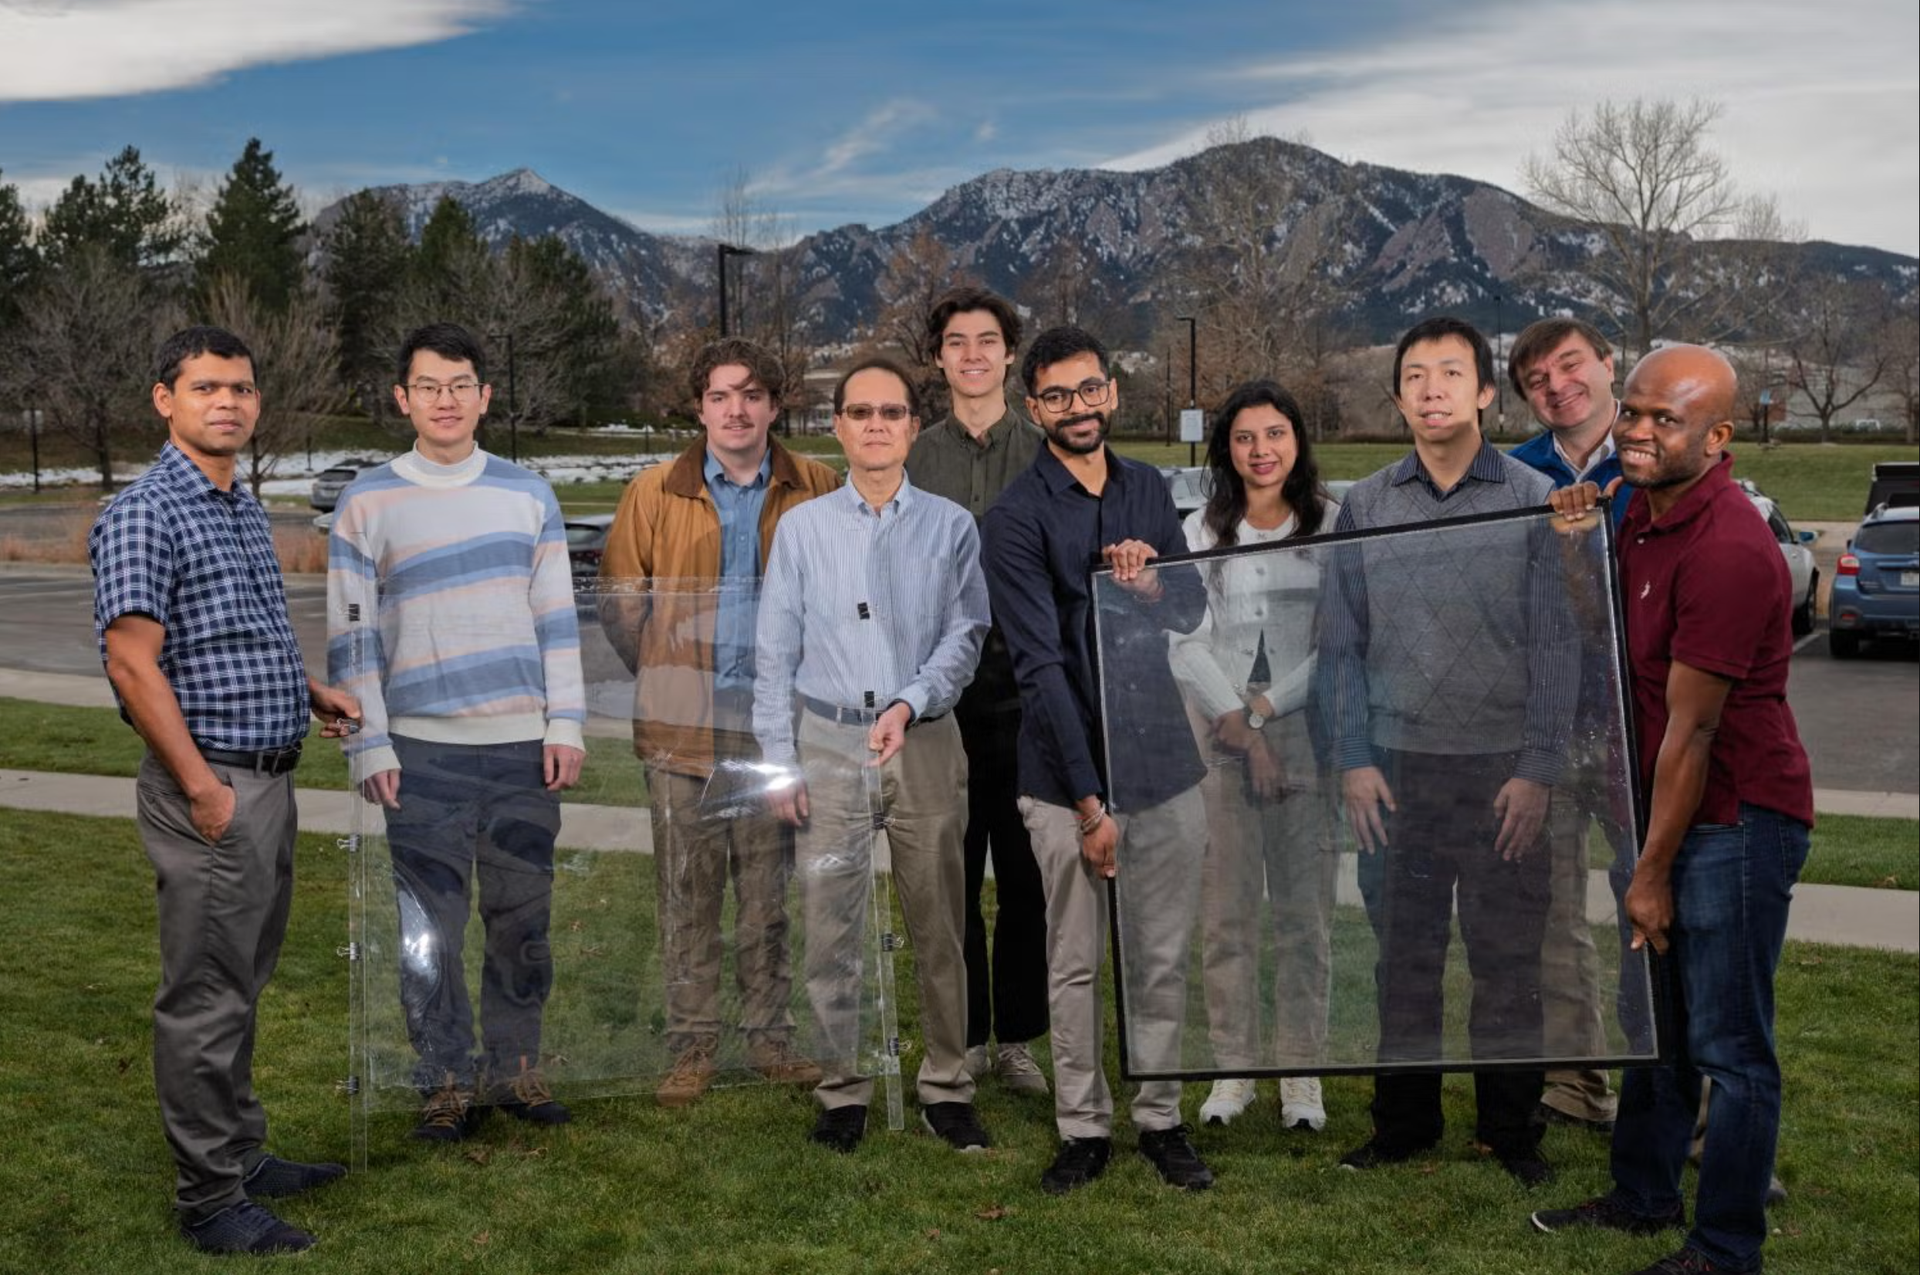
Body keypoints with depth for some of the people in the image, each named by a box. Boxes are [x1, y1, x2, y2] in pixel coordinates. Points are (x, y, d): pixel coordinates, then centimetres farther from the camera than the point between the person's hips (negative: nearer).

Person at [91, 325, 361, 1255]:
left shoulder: (245, 509, 14)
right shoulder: (143, 515, -14)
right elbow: (133, 663, -19)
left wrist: (311, 693, 16)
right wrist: (204, 787, -21)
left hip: (271, 780, 9)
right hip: (209, 786, -9)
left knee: (240, 987, 18)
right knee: (205, 996, -1)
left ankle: (242, 1154, 30)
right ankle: (209, 1199, 8)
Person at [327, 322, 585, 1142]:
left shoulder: (527, 495, 8)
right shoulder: (367, 505, 2)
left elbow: (557, 619, 9)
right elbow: (351, 637, 1)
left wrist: (565, 725, 2)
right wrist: (369, 748, -4)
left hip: (523, 744, 2)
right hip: (424, 751, -2)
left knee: (523, 919, 8)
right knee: (431, 928, 1)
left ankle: (516, 1067, 21)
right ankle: (446, 1082, 14)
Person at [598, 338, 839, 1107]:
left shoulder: (816, 490, 3)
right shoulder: (655, 494, 3)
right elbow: (618, 598, 12)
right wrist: (662, 678, 8)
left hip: (777, 720, 0)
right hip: (683, 726, 0)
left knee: (772, 890, 8)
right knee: (686, 892, 4)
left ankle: (771, 1036, 20)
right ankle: (692, 1044, 15)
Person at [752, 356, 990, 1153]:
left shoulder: (950, 526, 5)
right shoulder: (802, 528, 6)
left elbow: (965, 635, -1)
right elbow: (775, 651, 6)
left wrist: (909, 706, -17)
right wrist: (779, 762, 0)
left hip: (925, 741, 0)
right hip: (826, 740, 0)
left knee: (939, 926, 5)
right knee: (830, 929, 2)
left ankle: (945, 1089, 17)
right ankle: (841, 1091, 14)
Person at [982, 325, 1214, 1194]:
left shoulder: (1148, 489, 8)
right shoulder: (1016, 517, -9)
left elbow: (1194, 610, 14)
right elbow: (1040, 665, -14)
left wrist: (1150, 584, -11)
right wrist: (1091, 800, -17)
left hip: (1164, 759, 4)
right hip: (1068, 774, -4)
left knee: (1164, 958, 11)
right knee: (1075, 965, 6)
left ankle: (1162, 1119, 24)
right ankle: (1084, 1128, 20)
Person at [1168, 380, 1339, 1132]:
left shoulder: (1333, 526, 4)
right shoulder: (1201, 532, 8)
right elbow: (1186, 645, 1)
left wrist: (1266, 708, -7)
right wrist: (1238, 725, -9)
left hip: (1307, 733, -1)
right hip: (1221, 738, 1)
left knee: (1306, 908, 1)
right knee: (1226, 908, 1)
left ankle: (1302, 1071, 10)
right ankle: (1233, 1067, 11)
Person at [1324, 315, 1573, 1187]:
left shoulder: (1535, 500, 1)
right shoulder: (1365, 506, 7)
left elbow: (1555, 647, -2)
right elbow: (1342, 643, 8)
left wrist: (1537, 769, -8)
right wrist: (1354, 761, 0)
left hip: (1502, 770, -2)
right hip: (1396, 764, 2)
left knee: (1507, 954, 5)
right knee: (1403, 951, 8)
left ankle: (1511, 1128, 19)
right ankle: (1404, 1120, 21)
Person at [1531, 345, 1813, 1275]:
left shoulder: (1727, 550, -24)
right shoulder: (1641, 512, 6)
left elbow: (1691, 727, -21)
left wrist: (1653, 869, -16)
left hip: (1738, 819, -9)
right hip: (1673, 811, 10)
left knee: (1730, 1049, 1)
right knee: (1657, 1019, 20)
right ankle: (1643, 1197, 36)